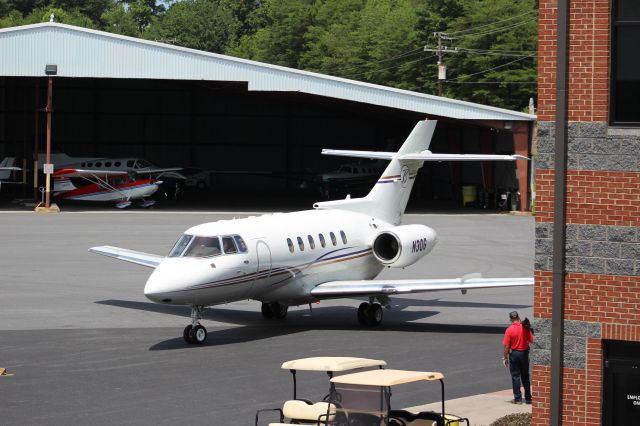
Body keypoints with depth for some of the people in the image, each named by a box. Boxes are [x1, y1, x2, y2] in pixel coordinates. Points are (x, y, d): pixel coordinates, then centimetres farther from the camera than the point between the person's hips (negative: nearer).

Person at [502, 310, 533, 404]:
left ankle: (518, 398, 4)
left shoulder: (509, 330, -14)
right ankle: (528, 397, 18)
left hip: (514, 354, -3)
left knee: (515, 376, 4)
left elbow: (506, 346, -13)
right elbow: (531, 340, 0)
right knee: (525, 376, 15)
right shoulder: (525, 328, -6)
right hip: (524, 353, 3)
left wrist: (504, 358, -4)